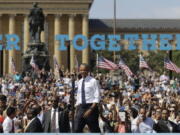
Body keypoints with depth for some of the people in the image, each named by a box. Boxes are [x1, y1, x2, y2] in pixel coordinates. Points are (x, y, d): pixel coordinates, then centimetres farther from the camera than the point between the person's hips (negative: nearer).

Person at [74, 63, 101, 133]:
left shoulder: (93, 81, -8)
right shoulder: (79, 82, 11)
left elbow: (97, 98, -11)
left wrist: (91, 109, -20)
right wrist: (77, 111, 11)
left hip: (91, 106, -5)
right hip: (81, 107, 5)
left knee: (94, 130, 3)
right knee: (77, 129, -3)